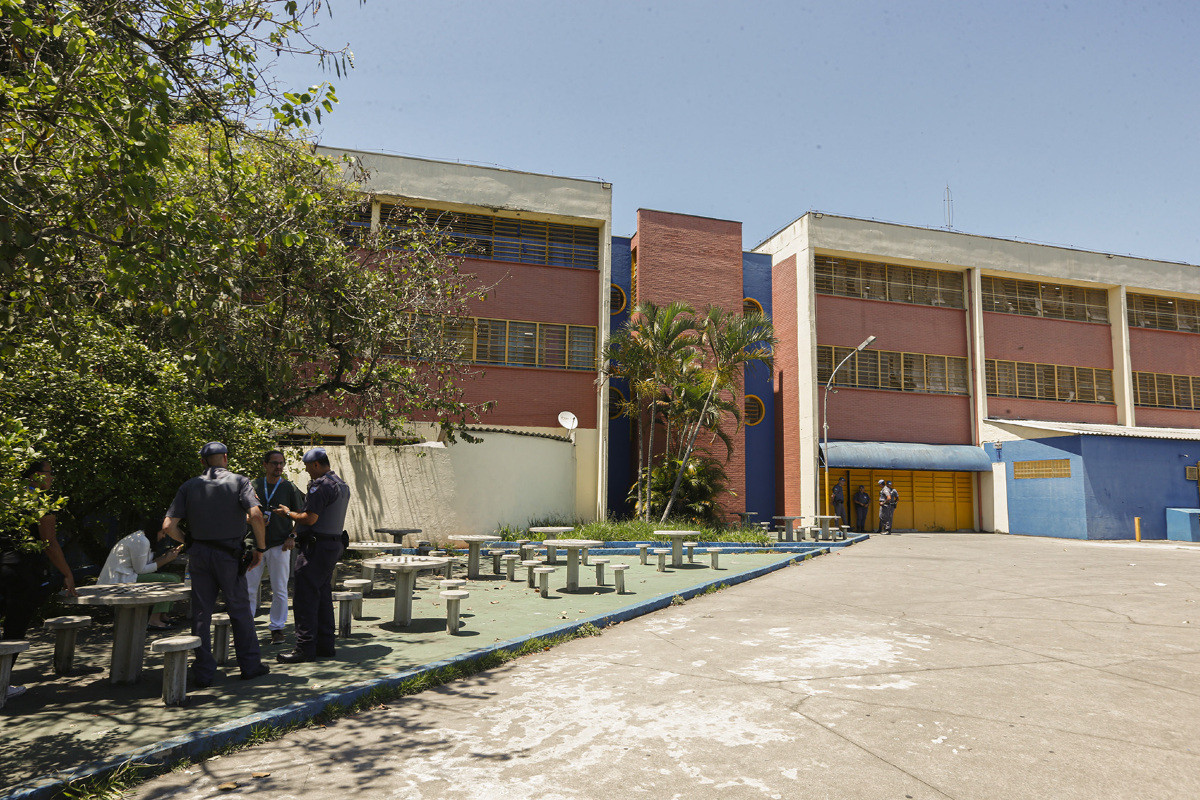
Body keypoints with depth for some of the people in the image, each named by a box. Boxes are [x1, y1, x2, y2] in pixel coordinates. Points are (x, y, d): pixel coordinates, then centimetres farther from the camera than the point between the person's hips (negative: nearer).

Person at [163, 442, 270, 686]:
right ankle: (250, 664, 18)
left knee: (201, 613, 9)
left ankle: (203, 673, 14)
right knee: (239, 610, 9)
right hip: (229, 554, -2)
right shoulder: (239, 481, -4)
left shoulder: (189, 487, 5)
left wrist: (189, 542, 14)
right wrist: (260, 548, -7)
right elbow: (256, 515, -18)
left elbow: (168, 525, -2)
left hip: (199, 554, 3)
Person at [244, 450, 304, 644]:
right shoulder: (254, 485, 6)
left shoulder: (289, 487, 2)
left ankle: (277, 628, 13)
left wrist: (293, 537, -4)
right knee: (248, 588, 3)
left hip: (280, 546, -1)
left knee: (279, 590, 3)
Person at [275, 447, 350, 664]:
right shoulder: (342, 485, 16)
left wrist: (289, 513, -4)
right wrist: (297, 512, 22)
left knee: (305, 597, -5)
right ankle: (325, 645, 19)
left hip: (316, 547, -10)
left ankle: (305, 648, -2)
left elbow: (310, 518, -21)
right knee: (323, 596, 14)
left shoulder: (321, 485, -16)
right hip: (334, 544, 10)